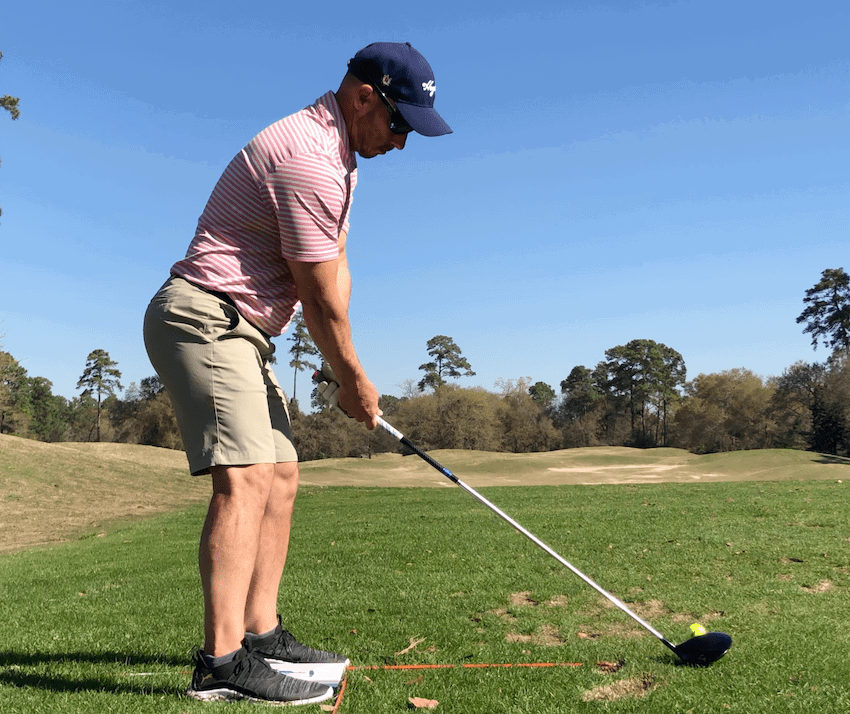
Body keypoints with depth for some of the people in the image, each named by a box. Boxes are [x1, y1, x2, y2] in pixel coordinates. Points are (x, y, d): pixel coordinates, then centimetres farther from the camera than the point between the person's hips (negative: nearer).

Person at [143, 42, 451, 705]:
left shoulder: (332, 155, 17)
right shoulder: (308, 157, -18)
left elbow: (336, 273, 14)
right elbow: (323, 302, -16)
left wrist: (347, 373, 7)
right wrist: (354, 380, -2)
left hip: (238, 332, 11)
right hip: (205, 316, -10)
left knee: (281, 477, 9)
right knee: (246, 476, -19)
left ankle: (261, 633, 15)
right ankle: (221, 661, -17)